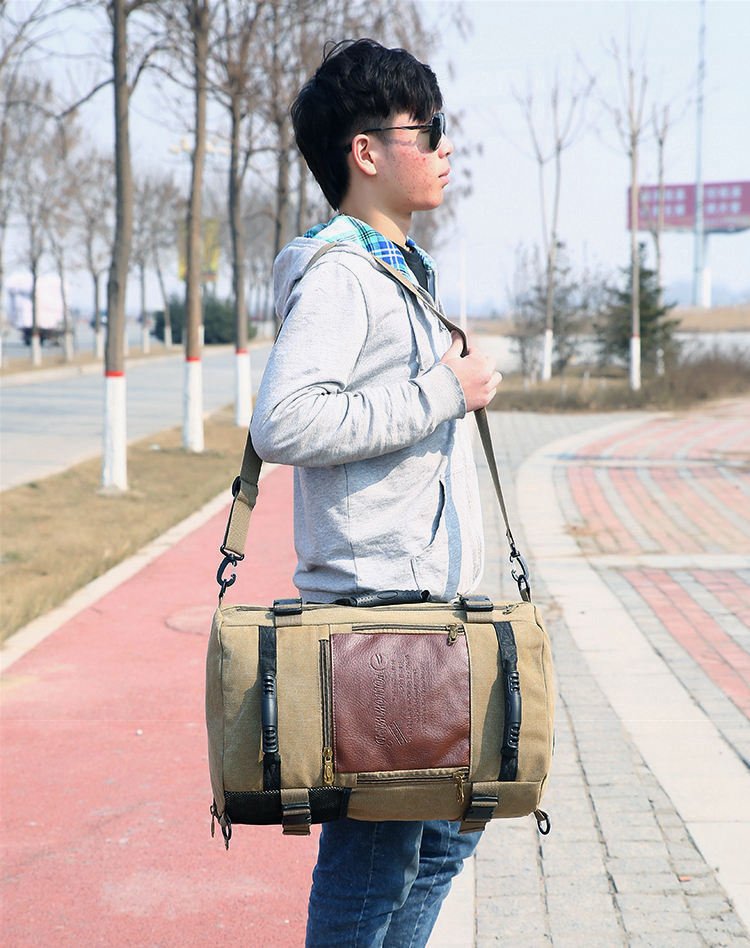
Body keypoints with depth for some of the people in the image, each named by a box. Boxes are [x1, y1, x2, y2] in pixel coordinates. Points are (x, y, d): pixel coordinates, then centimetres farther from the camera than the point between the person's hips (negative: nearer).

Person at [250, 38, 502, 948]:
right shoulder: (338, 275, -14)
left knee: (443, 829, 17)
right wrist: (443, 393, -20)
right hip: (371, 601, -10)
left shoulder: (404, 268, 18)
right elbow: (285, 423, -28)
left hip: (429, 599, 10)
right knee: (375, 844, -4)